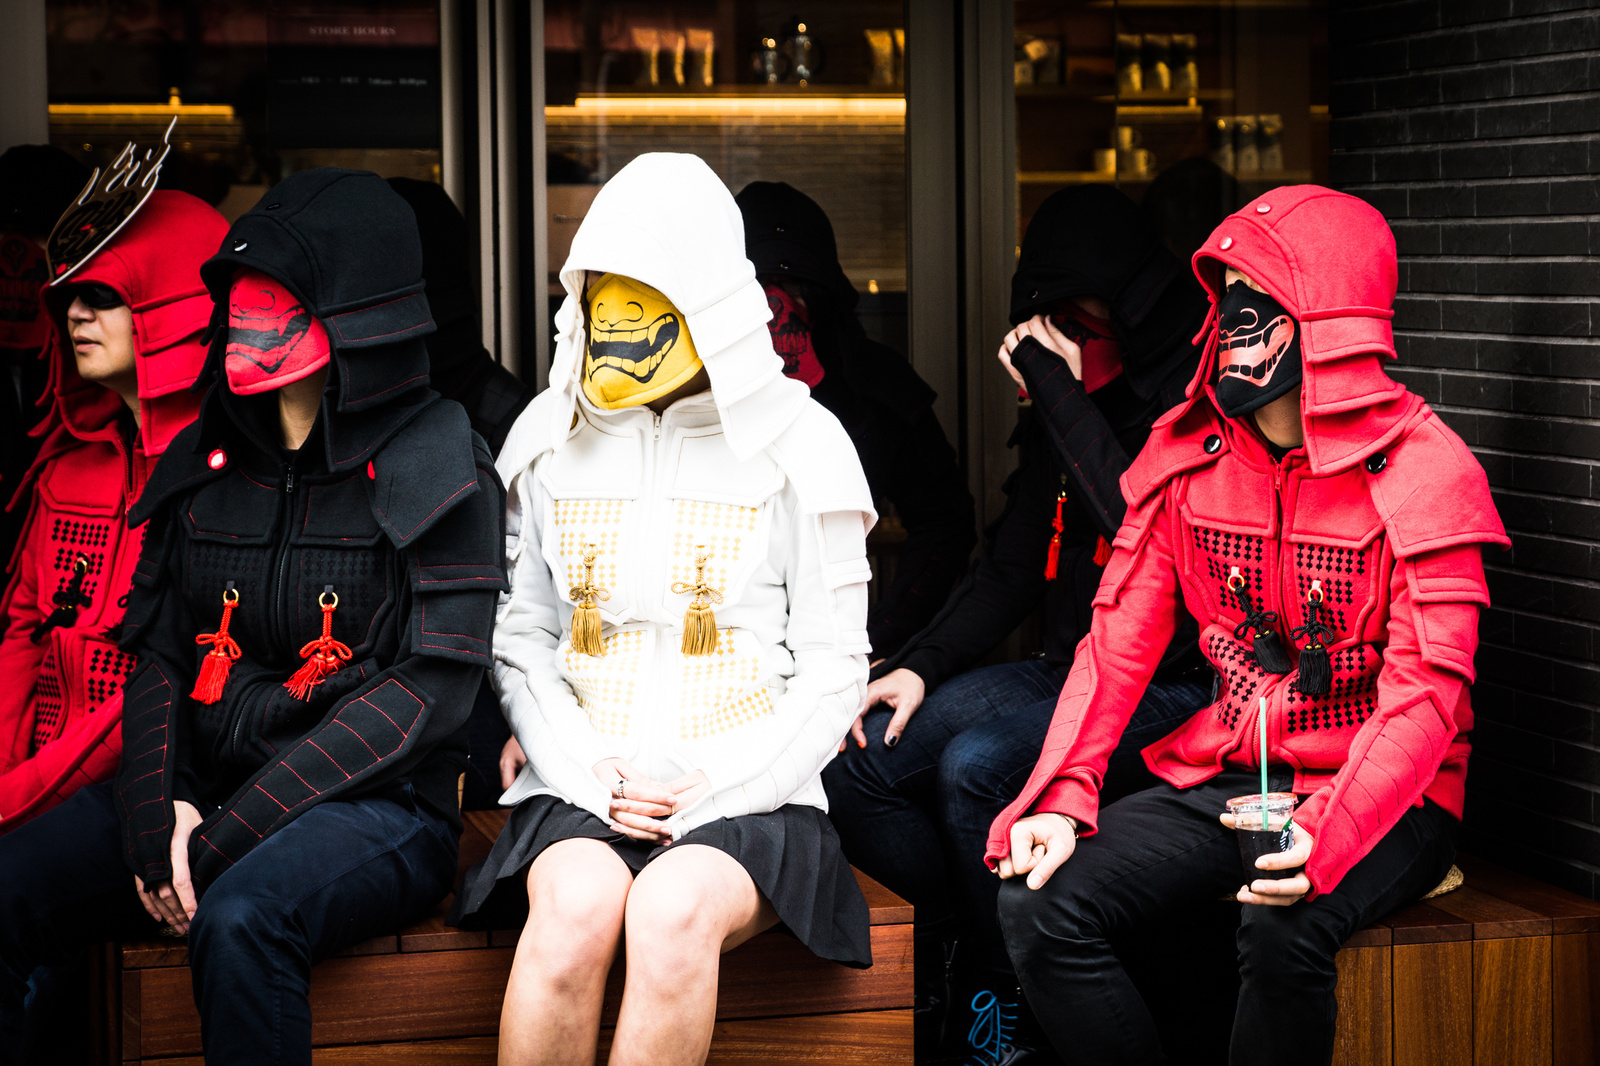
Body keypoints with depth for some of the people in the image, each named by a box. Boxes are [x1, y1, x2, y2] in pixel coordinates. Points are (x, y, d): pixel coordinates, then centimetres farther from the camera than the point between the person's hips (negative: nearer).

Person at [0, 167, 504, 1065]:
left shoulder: (440, 471, -5)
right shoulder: (205, 457, 12)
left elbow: (428, 689, -12)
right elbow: (158, 649, 11)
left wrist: (231, 831, -17)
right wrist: (157, 810, -9)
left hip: (374, 803, -5)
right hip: (198, 784, 5)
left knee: (240, 919, -36)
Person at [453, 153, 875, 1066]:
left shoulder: (796, 443, 5)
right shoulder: (554, 440, 13)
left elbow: (834, 666, 4)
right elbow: (521, 643, 12)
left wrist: (715, 786, -9)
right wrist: (588, 775, -6)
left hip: (746, 797, -2)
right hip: (581, 792, 2)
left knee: (671, 911, -34)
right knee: (577, 905, -33)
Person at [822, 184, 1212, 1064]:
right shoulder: (1064, 399, 13)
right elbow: (1013, 565, 17)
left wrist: (1060, 392, -21)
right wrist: (920, 665, 3)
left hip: (1175, 686, -8)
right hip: (1069, 669, 8)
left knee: (978, 764, -31)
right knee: (856, 763, -7)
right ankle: (961, 951, 8)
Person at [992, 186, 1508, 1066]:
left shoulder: (1418, 470, -11)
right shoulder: (1187, 455, 4)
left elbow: (1425, 693, -18)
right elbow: (1119, 639, 3)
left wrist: (1323, 838, -34)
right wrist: (1064, 799, -14)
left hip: (1382, 796, -5)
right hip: (1223, 778, 5)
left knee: (1282, 931, -35)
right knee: (1040, 905, -17)